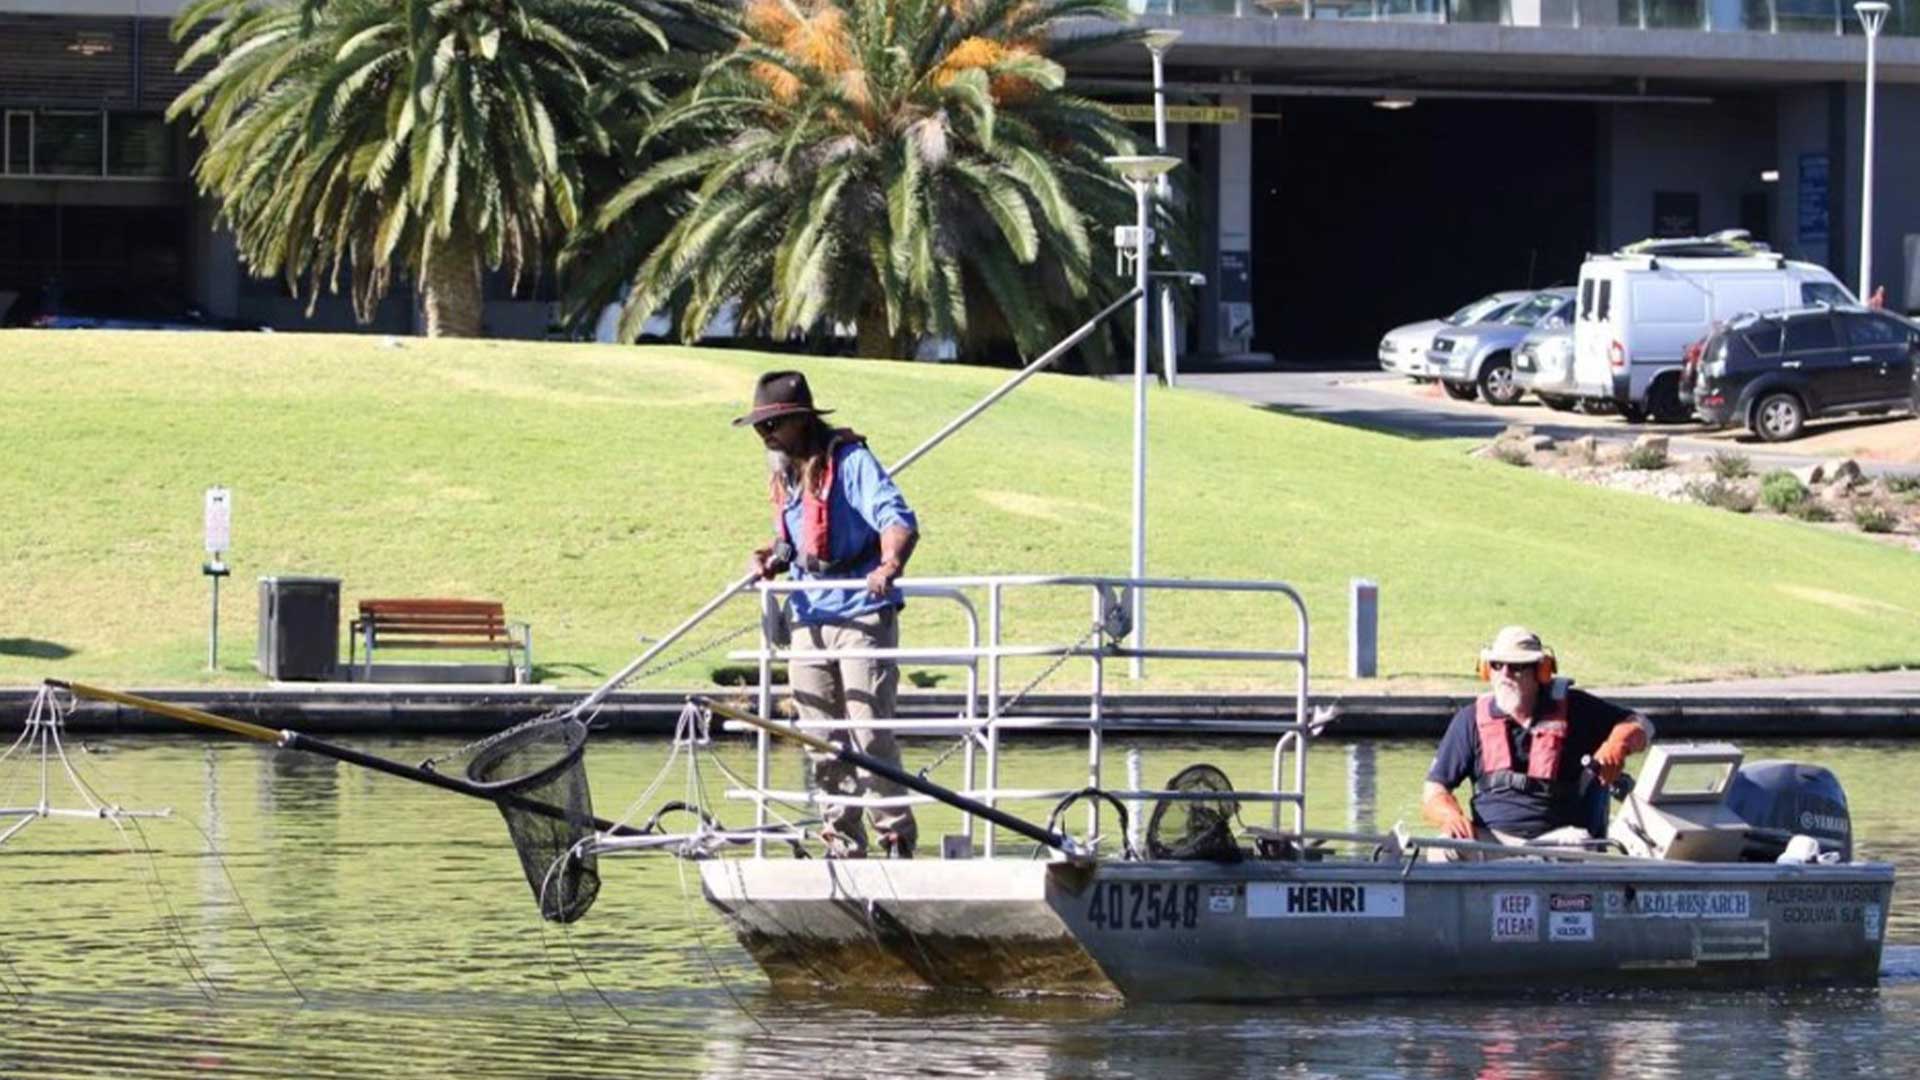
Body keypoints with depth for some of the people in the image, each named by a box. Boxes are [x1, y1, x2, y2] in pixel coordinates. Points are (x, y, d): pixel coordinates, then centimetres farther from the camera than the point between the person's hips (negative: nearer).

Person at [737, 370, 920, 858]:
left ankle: (897, 836, -3)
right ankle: (843, 845, 12)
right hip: (809, 616, 8)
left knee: (869, 734, -12)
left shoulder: (850, 460, -9)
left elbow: (898, 520, -20)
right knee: (823, 744, 6)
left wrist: (890, 566, -40)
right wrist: (769, 558, 7)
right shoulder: (785, 473, 14)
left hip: (863, 615, -8)